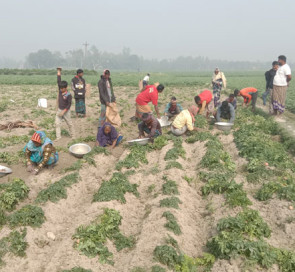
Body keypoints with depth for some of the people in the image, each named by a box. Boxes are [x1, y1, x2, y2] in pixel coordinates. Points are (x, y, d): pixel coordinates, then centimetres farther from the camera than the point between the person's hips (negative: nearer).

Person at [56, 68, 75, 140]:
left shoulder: (68, 95, -18)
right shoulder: (60, 91, -2)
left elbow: (69, 104, -18)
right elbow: (58, 81, 0)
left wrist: (63, 111, -23)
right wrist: (59, 71, -3)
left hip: (66, 111, -6)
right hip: (59, 110, 6)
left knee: (69, 124, 8)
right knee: (57, 123, 1)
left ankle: (73, 136, 22)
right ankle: (58, 136, 6)